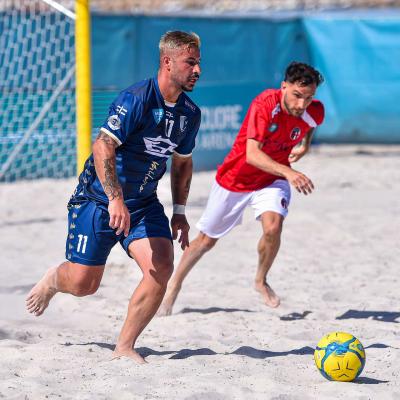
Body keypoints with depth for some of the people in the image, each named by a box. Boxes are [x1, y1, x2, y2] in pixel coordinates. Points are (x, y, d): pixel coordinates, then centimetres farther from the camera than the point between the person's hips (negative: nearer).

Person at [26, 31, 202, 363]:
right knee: (83, 283, -1)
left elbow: (182, 162, 17)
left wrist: (179, 212, 13)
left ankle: (125, 347, -4)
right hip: (99, 199, -5)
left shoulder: (190, 113, 0)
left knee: (162, 268, -17)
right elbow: (103, 147, -29)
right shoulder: (136, 99, -22)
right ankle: (53, 280, 38)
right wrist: (115, 199, -38)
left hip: (144, 204, 5)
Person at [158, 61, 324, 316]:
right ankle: (174, 287, 35)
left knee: (273, 227, -27)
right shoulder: (265, 104, -32)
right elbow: (252, 154, -40)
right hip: (235, 178, -2)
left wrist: (305, 144, -4)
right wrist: (288, 172, -53)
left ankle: (261, 281, 1)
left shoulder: (314, 111, -17)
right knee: (207, 239, 12)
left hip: (272, 180, 2)